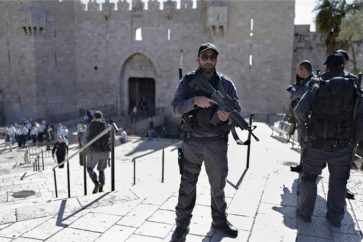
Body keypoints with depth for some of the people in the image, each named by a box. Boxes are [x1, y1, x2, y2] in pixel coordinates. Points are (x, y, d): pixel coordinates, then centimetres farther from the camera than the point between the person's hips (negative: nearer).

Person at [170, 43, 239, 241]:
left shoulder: (226, 83, 3)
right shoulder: (187, 81, 0)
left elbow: (237, 108, -2)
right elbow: (176, 108, -10)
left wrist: (228, 112, -26)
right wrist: (195, 100, -28)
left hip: (217, 142, 2)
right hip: (192, 142, -1)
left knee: (218, 184, 14)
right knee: (187, 185, 6)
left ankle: (220, 220, 35)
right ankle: (182, 224, 21)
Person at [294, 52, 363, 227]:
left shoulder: (317, 87, -5)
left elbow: (299, 111, -11)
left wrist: (305, 127, 8)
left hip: (317, 144, -1)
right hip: (343, 146, 1)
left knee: (309, 177, 15)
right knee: (338, 181, 15)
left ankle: (305, 213, 22)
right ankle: (335, 218, 24)